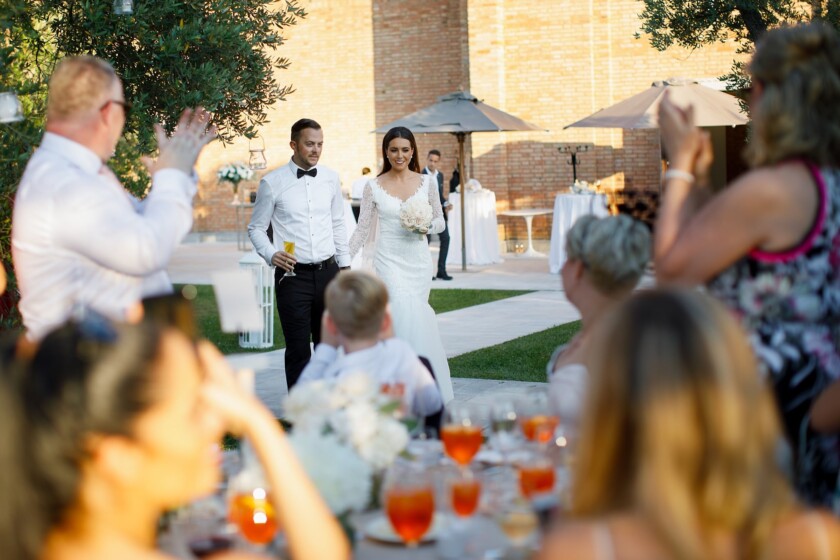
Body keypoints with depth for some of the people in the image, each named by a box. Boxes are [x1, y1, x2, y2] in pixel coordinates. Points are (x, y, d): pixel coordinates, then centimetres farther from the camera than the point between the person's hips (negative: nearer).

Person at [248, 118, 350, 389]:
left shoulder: (330, 178, 7)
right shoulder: (272, 182, -4)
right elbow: (256, 228, 2)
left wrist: (345, 266, 12)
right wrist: (271, 255, -16)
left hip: (328, 272, 4)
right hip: (293, 275, -4)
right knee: (298, 349, -1)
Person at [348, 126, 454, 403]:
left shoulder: (427, 182, 6)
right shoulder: (374, 187, 1)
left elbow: (440, 221, 12)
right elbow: (362, 229, 4)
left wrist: (427, 226, -10)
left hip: (418, 262, 2)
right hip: (389, 262, -2)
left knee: (411, 323, 5)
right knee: (408, 321, -14)